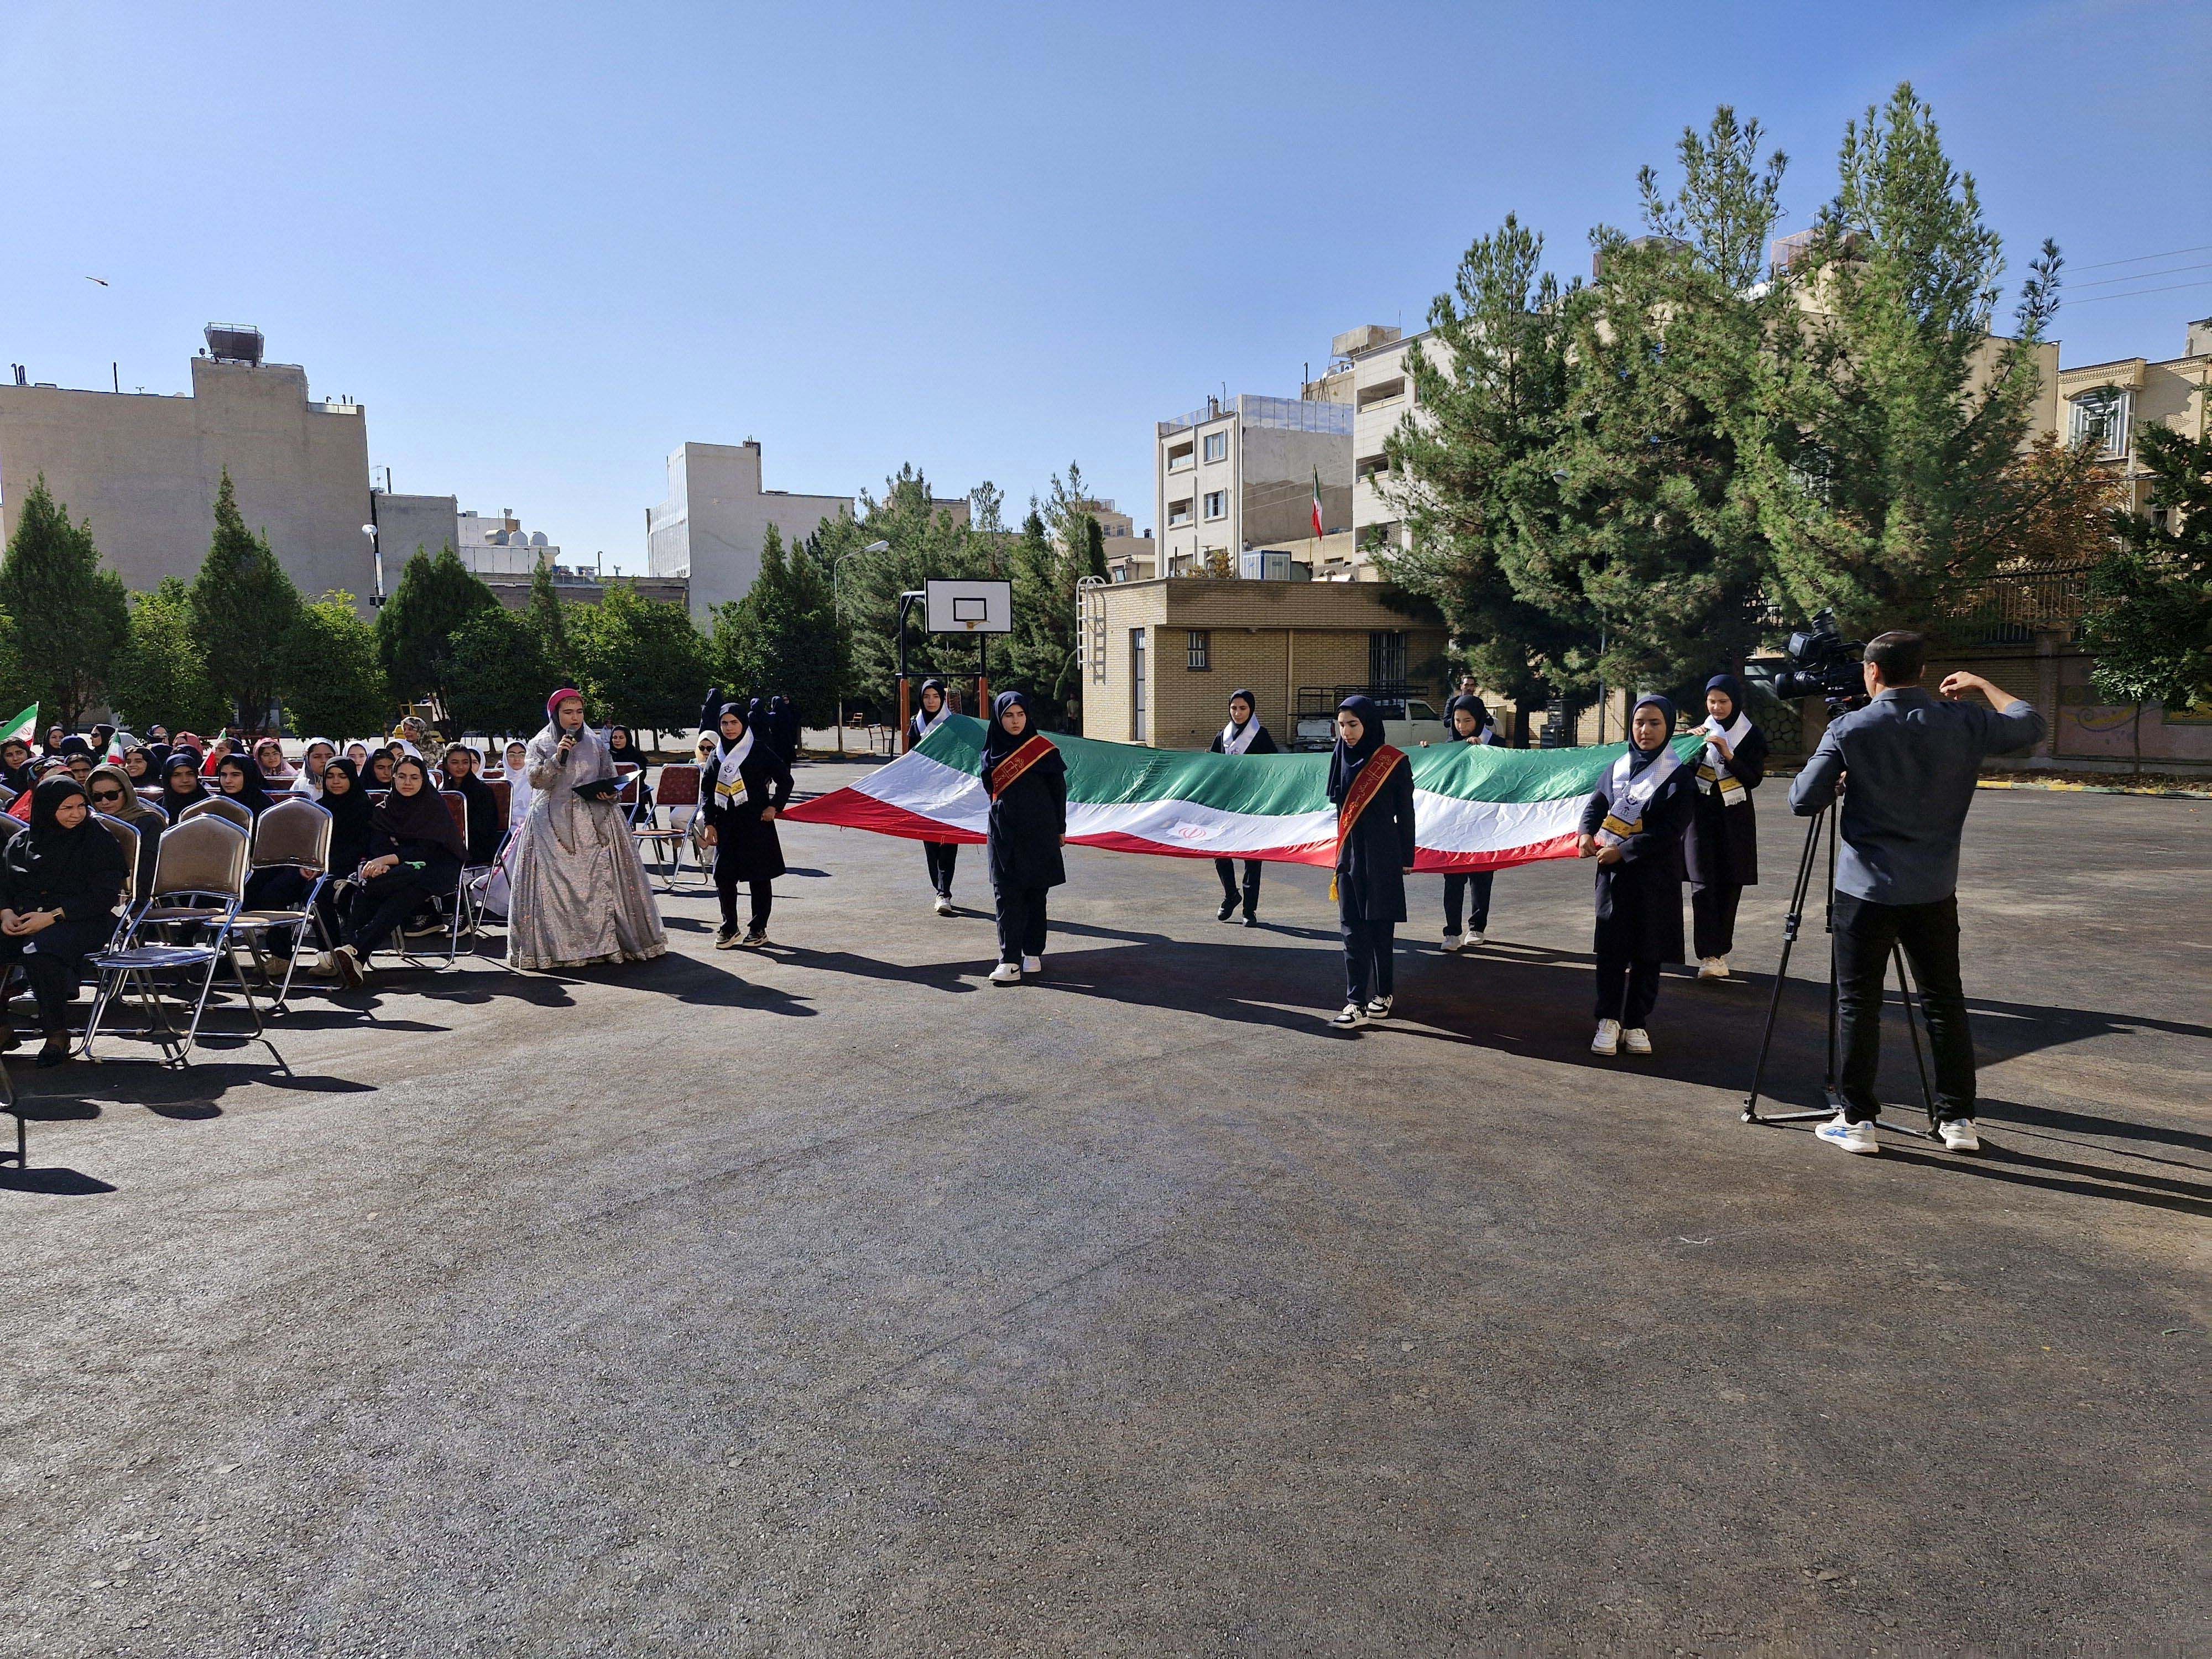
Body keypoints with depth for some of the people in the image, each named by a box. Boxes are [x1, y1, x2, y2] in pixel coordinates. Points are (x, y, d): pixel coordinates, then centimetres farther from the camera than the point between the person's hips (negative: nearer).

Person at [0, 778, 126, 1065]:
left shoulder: (98, 839, 1)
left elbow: (105, 896, -8)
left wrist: (52, 917, -16)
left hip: (82, 921, -5)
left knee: (38, 951, -35)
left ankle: (57, 1034, -21)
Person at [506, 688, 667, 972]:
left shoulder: (596, 743, 12)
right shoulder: (540, 744, 7)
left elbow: (610, 778, 17)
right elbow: (535, 780, -5)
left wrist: (610, 793, -4)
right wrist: (557, 757, -17)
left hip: (595, 821, 2)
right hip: (553, 824, -1)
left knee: (601, 880, -4)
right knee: (556, 882, -7)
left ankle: (607, 938, 1)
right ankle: (557, 944, -3)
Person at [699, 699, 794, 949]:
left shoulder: (760, 750, -3)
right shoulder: (717, 755, 10)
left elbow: (785, 779, 1)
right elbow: (706, 791, 13)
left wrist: (775, 807, -8)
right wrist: (709, 823, 5)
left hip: (756, 823, -4)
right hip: (726, 824, 4)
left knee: (759, 877, 2)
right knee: (723, 876, 0)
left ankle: (758, 929, 13)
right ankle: (729, 928, 13)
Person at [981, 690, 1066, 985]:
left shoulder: (1042, 748, -3)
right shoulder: (993, 751, 6)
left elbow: (1059, 789, 0)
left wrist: (1060, 829, 0)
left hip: (1037, 833, -2)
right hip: (1003, 832, 2)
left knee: (1035, 893, 6)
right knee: (1007, 896, -5)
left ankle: (1033, 953, 17)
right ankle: (1010, 961, -9)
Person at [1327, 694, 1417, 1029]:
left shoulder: (1393, 761, -7)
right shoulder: (1341, 758, 7)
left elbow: (1405, 812, -3)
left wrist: (1406, 858, -3)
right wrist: (1341, 853, 14)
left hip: (1382, 856, -4)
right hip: (1349, 853, 4)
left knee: (1381, 926, 3)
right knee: (1354, 931, 0)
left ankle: (1384, 994, 17)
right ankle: (1357, 1004, 2)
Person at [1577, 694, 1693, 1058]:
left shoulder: (1678, 775, -5)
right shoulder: (1618, 768, 8)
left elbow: (1671, 831, -12)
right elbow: (1595, 804, 17)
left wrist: (1623, 851, -16)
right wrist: (1587, 833, -4)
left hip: (1656, 877, -3)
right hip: (1613, 873, 3)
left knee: (1647, 953, 5)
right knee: (1611, 948, 1)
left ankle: (1637, 1024, 15)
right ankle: (1608, 1020, 7)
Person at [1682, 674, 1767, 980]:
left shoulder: (1752, 736, 3)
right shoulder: (1702, 731, 7)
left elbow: (1755, 779, -6)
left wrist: (1729, 756, -19)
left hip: (1735, 820, 0)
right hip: (1702, 816, 0)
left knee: (1729, 887, 3)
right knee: (1703, 886, -10)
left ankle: (1720, 952, 14)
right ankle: (1709, 956, -13)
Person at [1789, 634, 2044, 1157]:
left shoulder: (1850, 729, -8)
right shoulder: (1963, 722, 0)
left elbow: (1803, 801, -9)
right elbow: (2030, 724, 16)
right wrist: (1982, 685, 25)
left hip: (1866, 891, -3)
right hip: (1934, 892, 3)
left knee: (1859, 1004, 4)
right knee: (1945, 1003, 12)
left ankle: (1857, 1121, 6)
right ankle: (1958, 1119, 18)